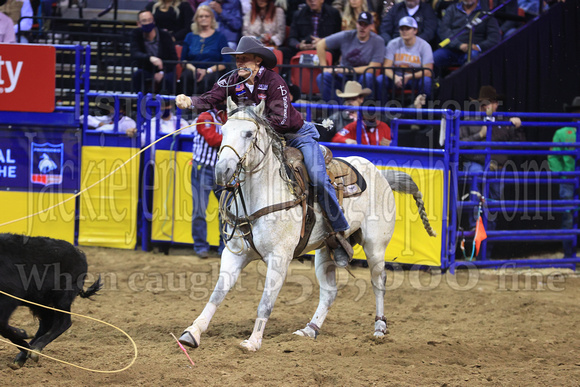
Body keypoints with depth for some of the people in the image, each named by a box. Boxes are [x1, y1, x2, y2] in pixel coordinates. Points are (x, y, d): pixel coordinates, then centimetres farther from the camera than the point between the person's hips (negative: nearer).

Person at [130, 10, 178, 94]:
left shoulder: (165, 35, -9)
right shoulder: (136, 34, -7)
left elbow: (173, 59, -8)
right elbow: (134, 54, -22)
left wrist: (162, 73, -23)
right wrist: (150, 58, -42)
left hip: (164, 71, -1)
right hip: (146, 70, 1)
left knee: (169, 78, -35)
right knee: (137, 75, -31)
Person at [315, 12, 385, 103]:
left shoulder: (378, 41, -9)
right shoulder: (346, 36, -3)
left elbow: (372, 68, -15)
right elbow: (320, 44, 4)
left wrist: (344, 70, -16)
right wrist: (324, 68, -4)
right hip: (343, 78, 2)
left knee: (368, 77, -37)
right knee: (322, 77, -25)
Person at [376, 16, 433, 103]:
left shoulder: (424, 46, -5)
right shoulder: (393, 44, 2)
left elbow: (428, 72, -13)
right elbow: (386, 67, -5)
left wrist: (409, 77, -28)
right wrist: (395, 77, -28)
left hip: (416, 79, -2)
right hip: (397, 78, 2)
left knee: (426, 80, -35)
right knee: (380, 79, -27)